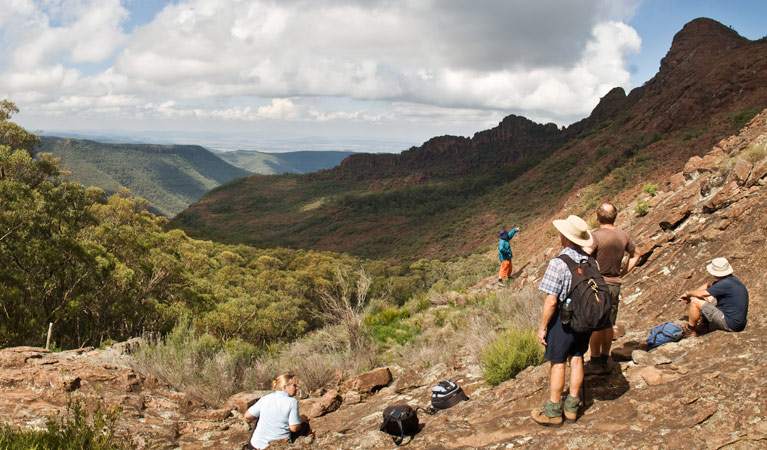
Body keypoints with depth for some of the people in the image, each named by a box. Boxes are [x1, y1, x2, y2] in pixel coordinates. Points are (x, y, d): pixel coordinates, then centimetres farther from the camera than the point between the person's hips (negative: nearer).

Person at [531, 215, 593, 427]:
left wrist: (542, 327, -12)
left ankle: (553, 412, 14)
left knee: (558, 363, 5)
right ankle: (572, 407, 27)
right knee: (576, 359, 16)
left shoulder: (558, 264, -23)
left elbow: (551, 301, -22)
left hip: (563, 319, -6)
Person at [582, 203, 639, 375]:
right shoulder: (623, 235, 5)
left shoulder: (596, 235, -16)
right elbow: (635, 255, 21)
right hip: (615, 284, 6)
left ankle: (595, 363, 7)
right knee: (608, 325, 13)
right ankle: (604, 361, 21)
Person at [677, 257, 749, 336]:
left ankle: (690, 331, 6)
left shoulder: (726, 284, -24)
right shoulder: (732, 278, 5)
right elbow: (708, 285, 19)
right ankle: (705, 325, 20)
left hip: (730, 324, -10)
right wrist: (691, 294, 11)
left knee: (695, 301, -9)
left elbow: (700, 294, -20)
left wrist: (688, 293, 1)